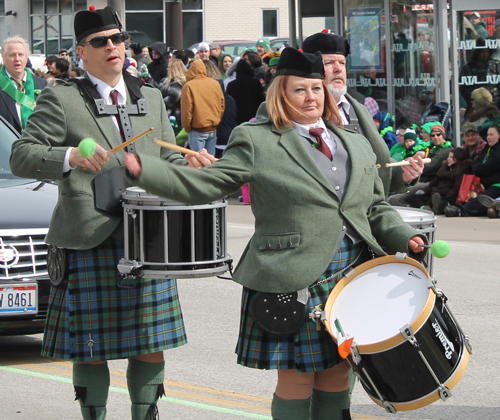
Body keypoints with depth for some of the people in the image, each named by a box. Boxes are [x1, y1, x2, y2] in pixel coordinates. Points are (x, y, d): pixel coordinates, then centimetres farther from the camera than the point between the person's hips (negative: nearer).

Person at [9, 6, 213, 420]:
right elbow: (21, 157, -7)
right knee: (91, 350, 2)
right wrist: (70, 158, -25)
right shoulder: (61, 99, 0)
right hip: (89, 245, -4)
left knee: (151, 346, 7)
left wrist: (191, 165, -3)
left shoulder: (151, 98, 17)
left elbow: (168, 161, 21)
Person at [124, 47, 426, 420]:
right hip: (291, 280, -5)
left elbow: (376, 208, 21)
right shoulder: (256, 141, 0)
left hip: (351, 275, 5)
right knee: (297, 376, -2)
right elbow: (205, 186, -7)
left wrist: (404, 237, 3)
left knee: (337, 374, 8)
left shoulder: (355, 144, 17)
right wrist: (142, 169, -19)